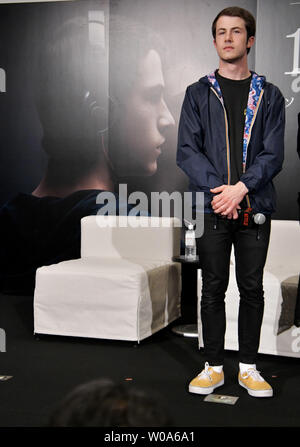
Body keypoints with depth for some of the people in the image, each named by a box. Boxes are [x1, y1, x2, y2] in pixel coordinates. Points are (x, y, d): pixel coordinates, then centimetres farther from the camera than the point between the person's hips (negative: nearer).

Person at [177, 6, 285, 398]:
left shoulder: (269, 96, 7)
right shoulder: (198, 94, 7)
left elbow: (273, 155, -1)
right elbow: (187, 151, -1)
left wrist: (241, 188, -16)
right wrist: (218, 189, -14)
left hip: (255, 207, 1)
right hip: (211, 207, 0)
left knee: (252, 288, 7)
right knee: (213, 289, 6)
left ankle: (248, 367, 20)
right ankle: (214, 367, 18)